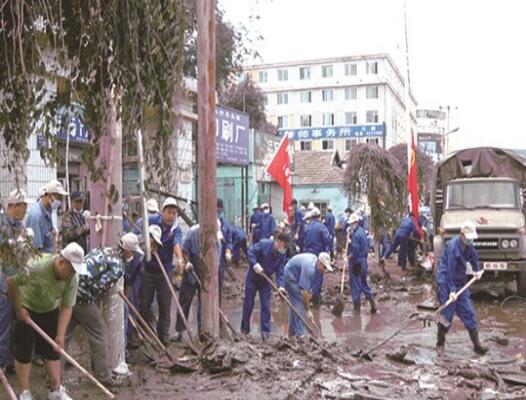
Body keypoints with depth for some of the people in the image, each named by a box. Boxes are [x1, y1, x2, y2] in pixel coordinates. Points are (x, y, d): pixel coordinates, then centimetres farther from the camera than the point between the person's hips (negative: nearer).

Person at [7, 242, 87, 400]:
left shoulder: (73, 278, -22)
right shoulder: (37, 266, -36)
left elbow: (66, 307, -16)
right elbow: (11, 282, -27)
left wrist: (61, 334, -21)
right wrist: (18, 310, -19)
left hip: (50, 312, 4)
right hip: (26, 310, -4)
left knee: (53, 350, 7)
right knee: (23, 352, 1)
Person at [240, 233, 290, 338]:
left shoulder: (282, 255, -11)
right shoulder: (264, 244, -25)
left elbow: (280, 272, -12)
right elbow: (251, 251, -20)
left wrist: (281, 286, -26)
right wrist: (255, 265, -31)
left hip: (265, 280, 3)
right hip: (253, 276, -3)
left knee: (266, 305, -2)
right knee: (248, 303, 5)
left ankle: (265, 331, 5)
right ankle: (244, 329, 19)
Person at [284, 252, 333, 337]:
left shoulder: (314, 258, -4)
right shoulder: (309, 268, -32)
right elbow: (304, 291, -31)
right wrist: (308, 310, -25)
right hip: (290, 277, -10)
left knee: (295, 304, 13)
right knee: (299, 305, -13)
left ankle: (292, 333, 20)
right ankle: (300, 335, -11)